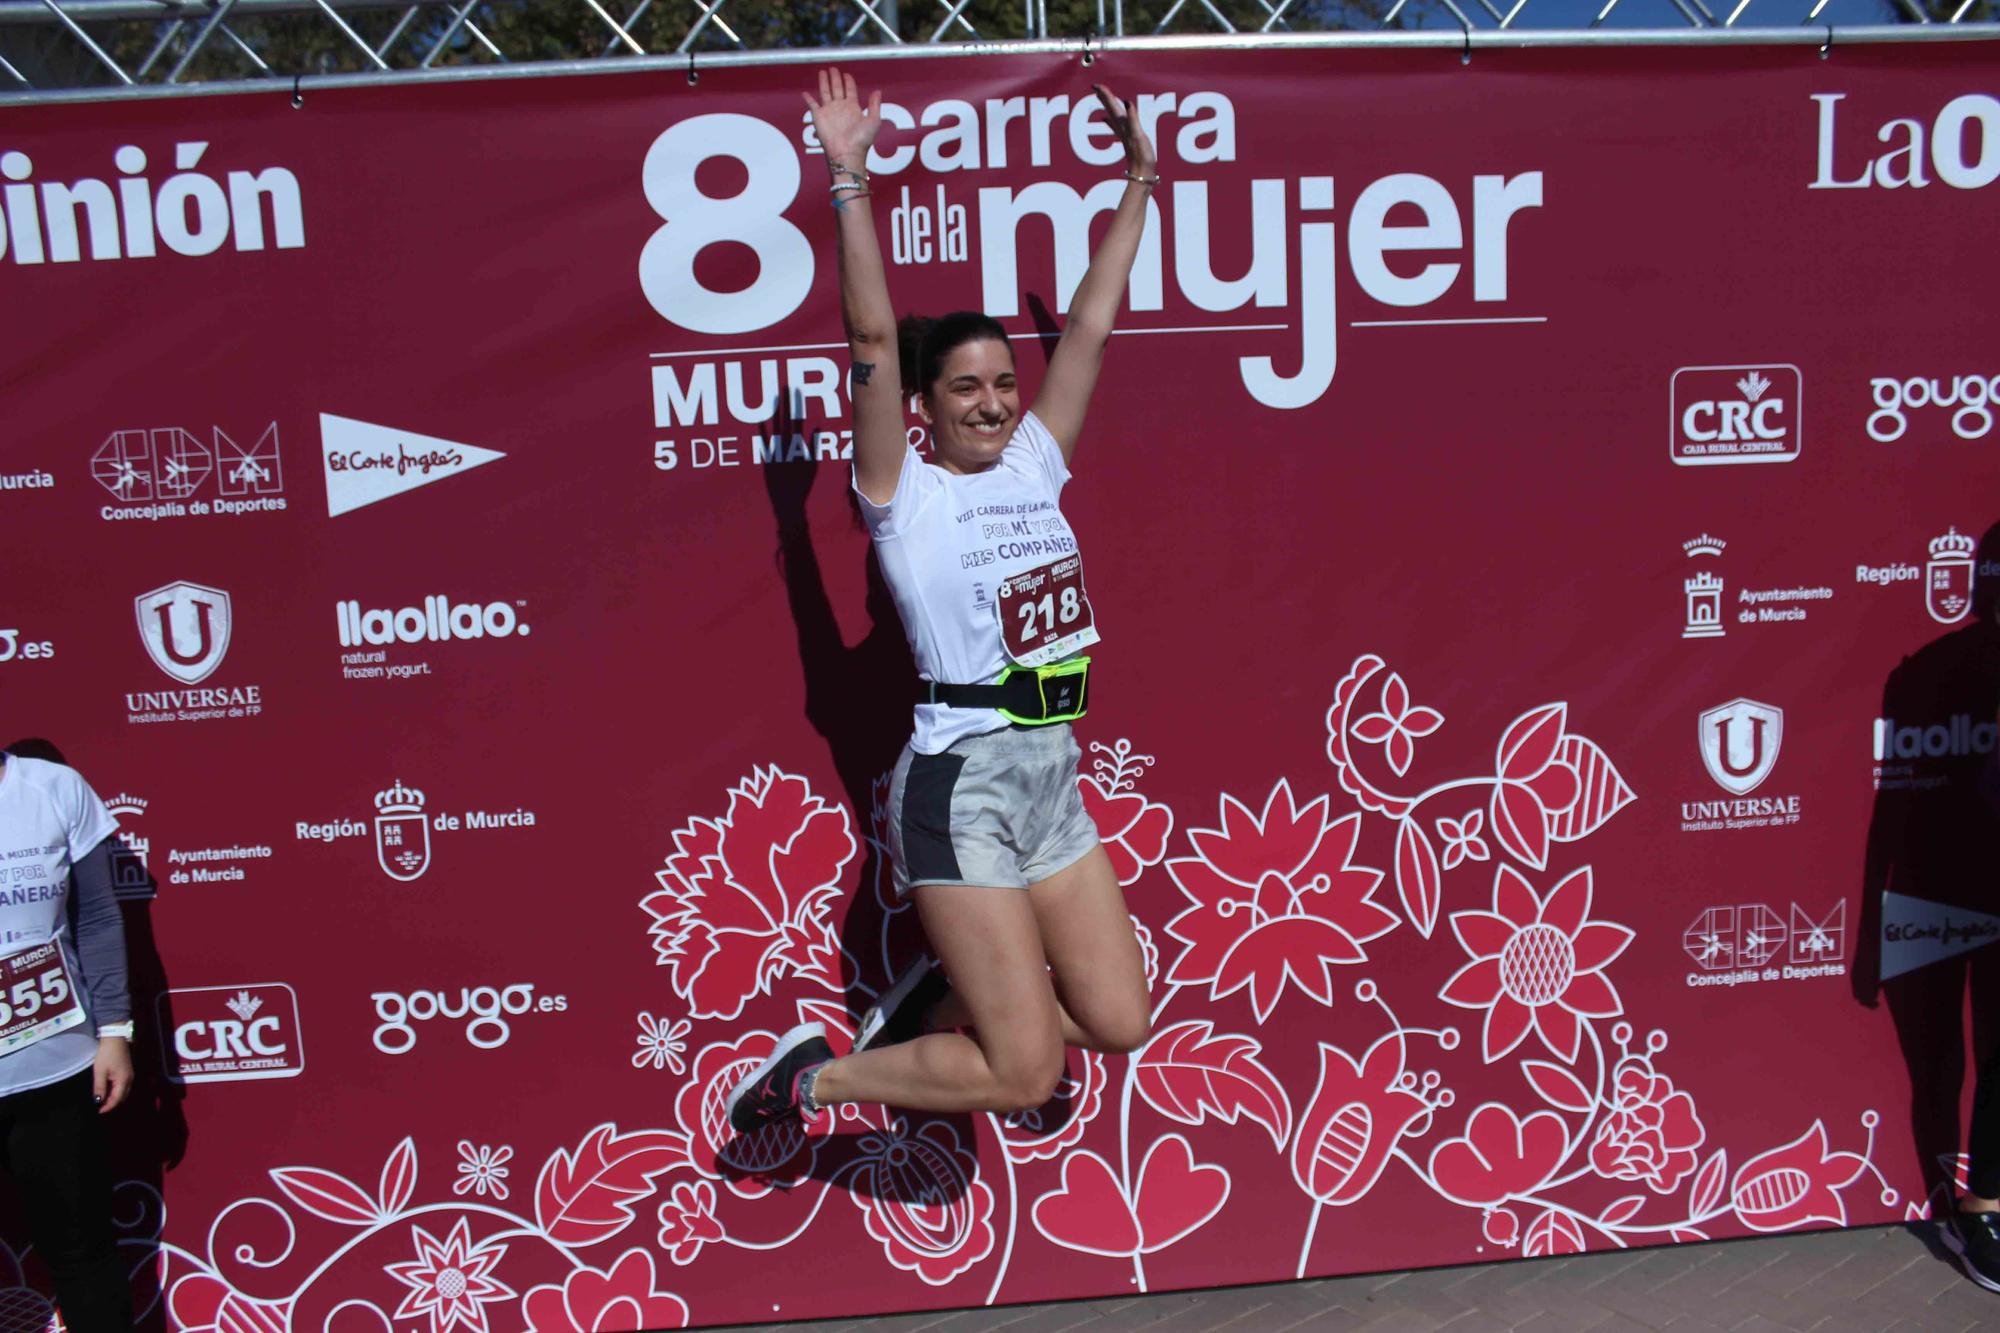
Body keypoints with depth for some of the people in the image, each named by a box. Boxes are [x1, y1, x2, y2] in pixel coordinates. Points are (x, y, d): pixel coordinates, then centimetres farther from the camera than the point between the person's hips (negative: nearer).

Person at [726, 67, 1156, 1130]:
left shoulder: (1034, 466, 9)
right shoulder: (906, 492, -6)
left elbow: (1088, 326, 11)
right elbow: (873, 341, -16)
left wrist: (1139, 180, 13)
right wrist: (849, 180, -19)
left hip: (1054, 777, 7)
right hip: (961, 786, -7)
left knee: (1118, 1023, 9)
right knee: (1025, 1075, -5)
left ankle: (938, 1001, 30)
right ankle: (808, 1082, 13)